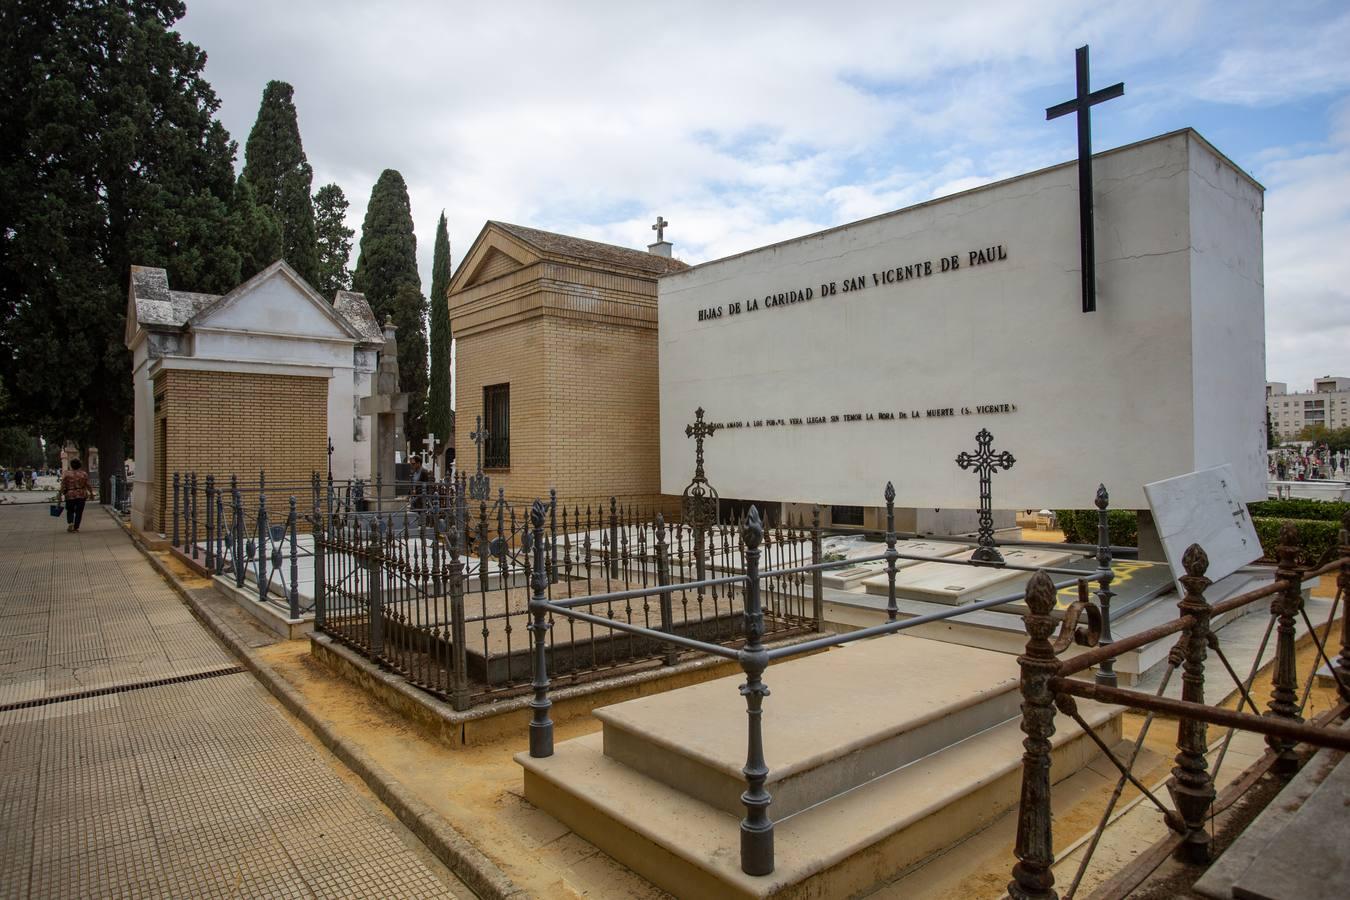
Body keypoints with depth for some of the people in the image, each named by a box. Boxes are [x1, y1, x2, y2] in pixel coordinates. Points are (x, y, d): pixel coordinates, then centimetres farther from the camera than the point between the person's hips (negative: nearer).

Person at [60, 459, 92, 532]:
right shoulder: (84, 474, -1)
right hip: (81, 495, 0)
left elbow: (63, 486, -3)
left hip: (70, 496, 0)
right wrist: (91, 492, 12)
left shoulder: (66, 474, -2)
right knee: (79, 511, 5)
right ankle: (76, 527, 3)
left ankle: (70, 522, -7)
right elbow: (87, 485, 1)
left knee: (70, 510, 16)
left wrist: (61, 494, 4)